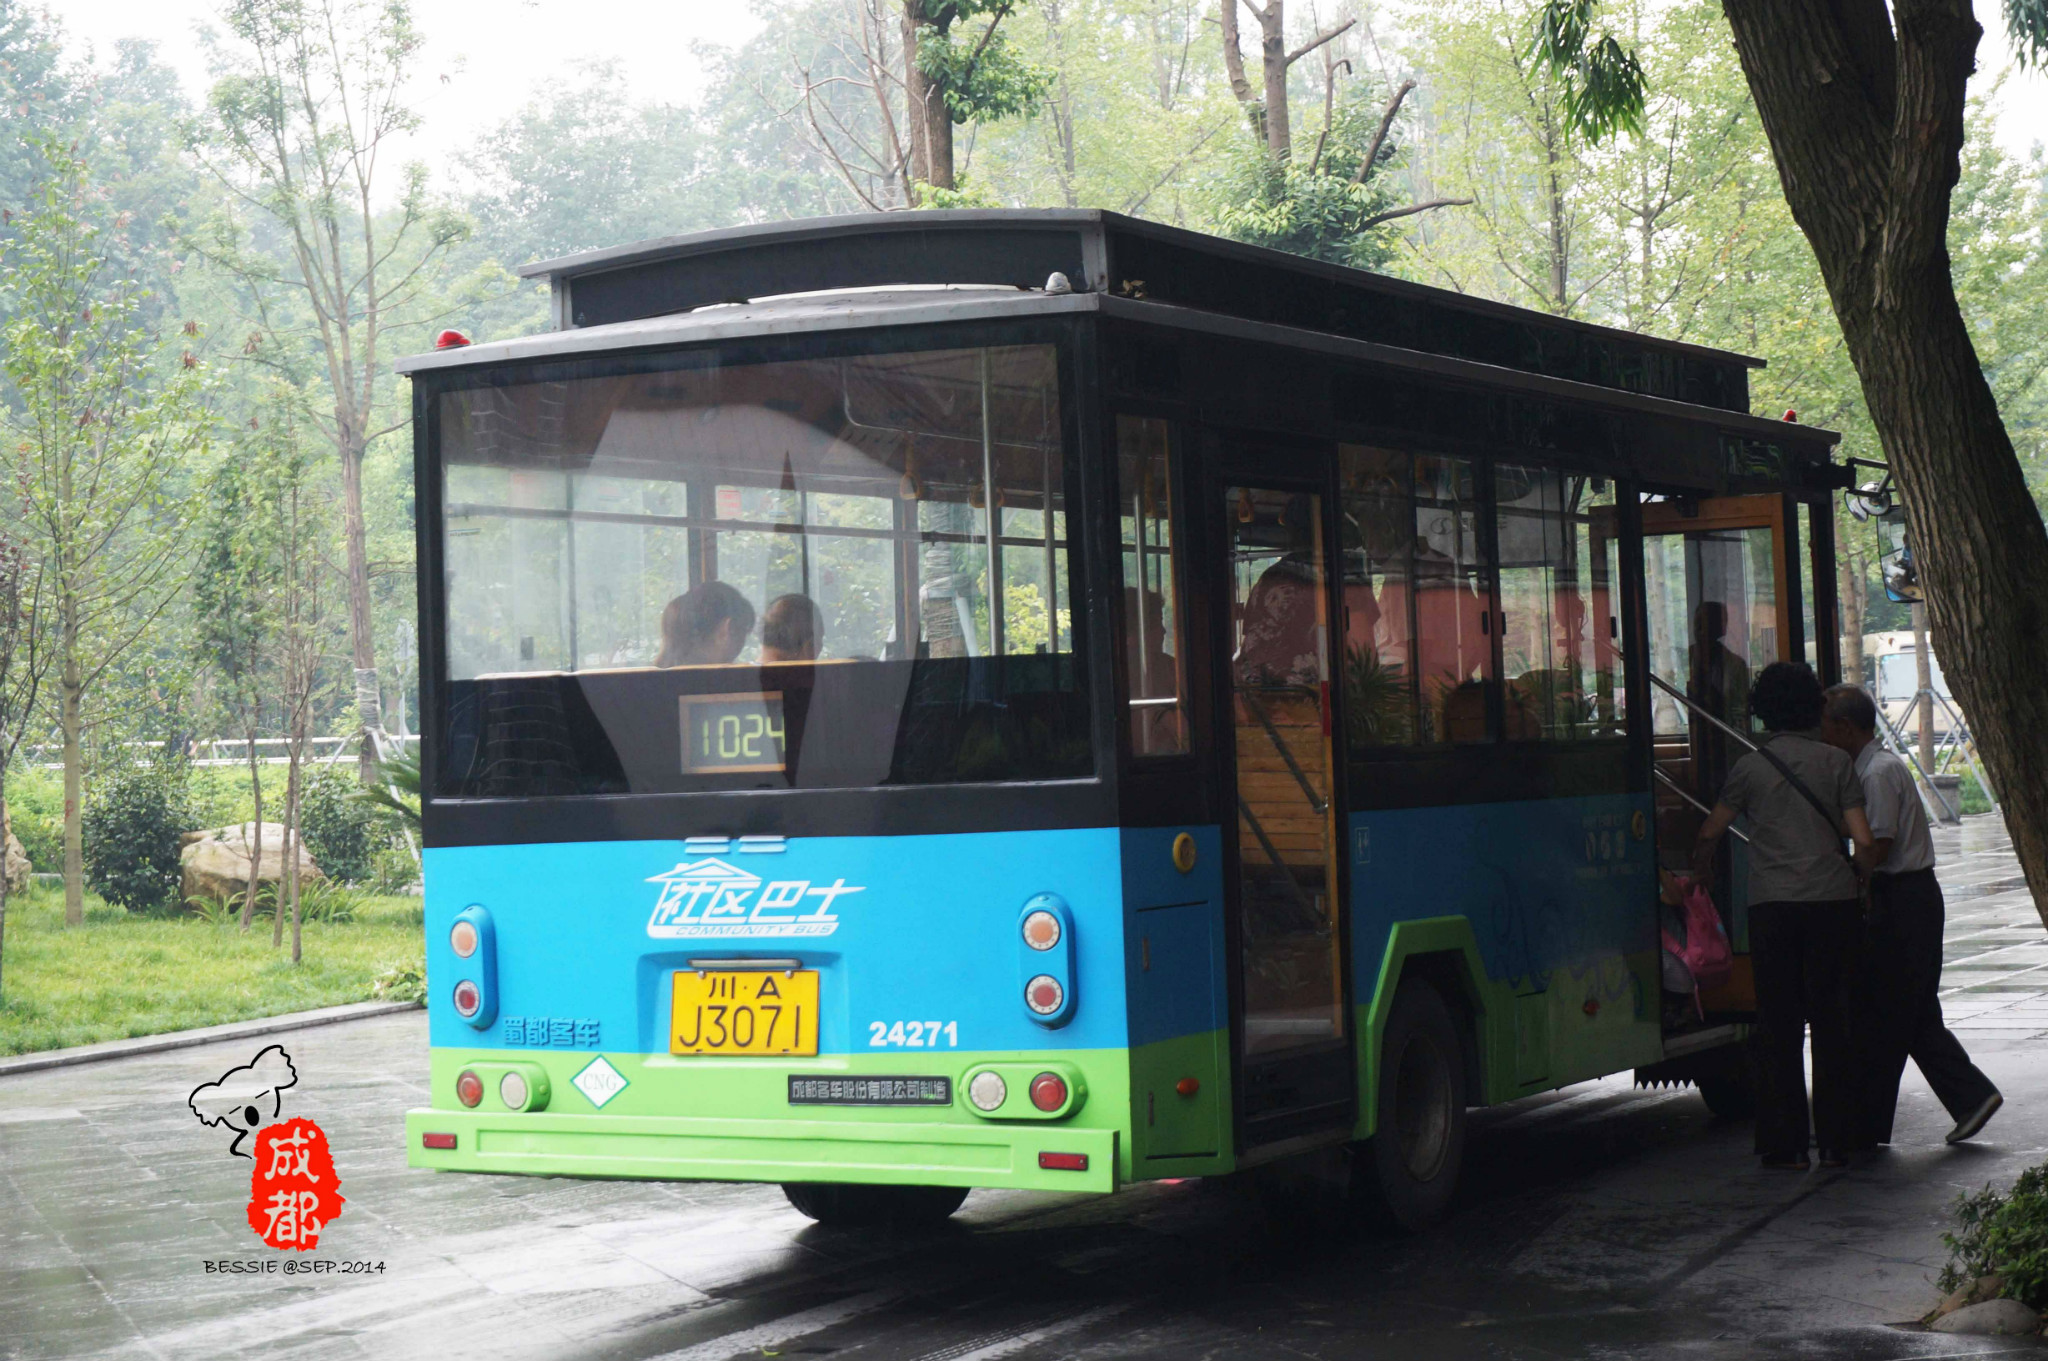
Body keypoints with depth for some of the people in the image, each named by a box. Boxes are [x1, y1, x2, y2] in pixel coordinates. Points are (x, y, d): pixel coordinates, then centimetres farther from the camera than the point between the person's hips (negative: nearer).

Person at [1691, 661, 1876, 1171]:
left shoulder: (1751, 767, 1)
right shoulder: (1836, 761, 3)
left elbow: (1710, 832, 11)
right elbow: (1863, 840, 0)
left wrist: (1700, 870, 31)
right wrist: (1864, 882, 19)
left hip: (1773, 904, -1)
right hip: (1833, 899, 1)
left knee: (1778, 1023, 4)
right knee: (1831, 1020, 8)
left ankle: (1786, 1145, 3)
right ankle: (1835, 1141, 9)